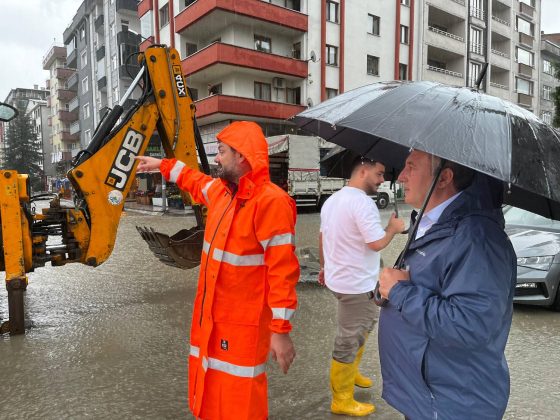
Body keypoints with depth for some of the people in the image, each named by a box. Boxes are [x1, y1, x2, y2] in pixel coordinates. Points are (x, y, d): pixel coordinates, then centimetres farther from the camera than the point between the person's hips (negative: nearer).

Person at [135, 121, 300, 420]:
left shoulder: (271, 201, -24)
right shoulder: (221, 191, 4)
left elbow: (283, 270, -25)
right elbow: (196, 182, 30)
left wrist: (281, 330, -24)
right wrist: (162, 165, 36)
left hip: (243, 322, -9)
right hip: (211, 313, 9)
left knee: (237, 392, 7)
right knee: (209, 382, 25)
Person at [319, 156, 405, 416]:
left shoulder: (332, 199, 9)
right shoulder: (362, 202, -21)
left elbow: (322, 237, 16)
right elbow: (377, 243, -23)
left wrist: (325, 267, 26)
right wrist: (393, 228, -4)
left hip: (339, 277, 10)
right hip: (356, 284, -10)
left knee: (367, 322, 27)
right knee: (349, 340, 3)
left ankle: (350, 372, 41)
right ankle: (342, 400, 18)